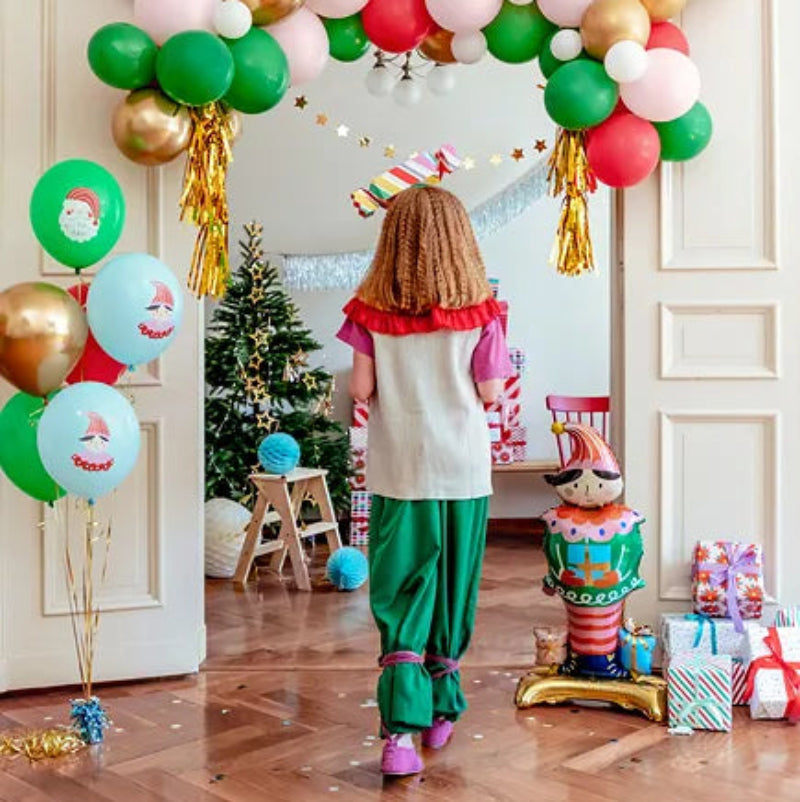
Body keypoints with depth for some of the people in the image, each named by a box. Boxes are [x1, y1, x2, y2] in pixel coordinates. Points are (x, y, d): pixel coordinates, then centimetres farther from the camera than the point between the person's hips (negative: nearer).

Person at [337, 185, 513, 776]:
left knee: (402, 595, 4)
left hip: (397, 472, 0)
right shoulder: (479, 314, -9)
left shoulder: (372, 312, -7)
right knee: (452, 591, 16)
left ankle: (401, 731, -7)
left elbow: (361, 390, -4)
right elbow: (492, 394, -5)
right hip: (463, 469, 0)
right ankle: (440, 710, 31)